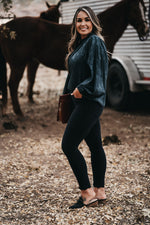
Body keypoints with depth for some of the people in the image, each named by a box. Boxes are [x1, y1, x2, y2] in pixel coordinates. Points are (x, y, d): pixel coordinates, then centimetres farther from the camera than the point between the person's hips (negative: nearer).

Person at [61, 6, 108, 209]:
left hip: (89, 102, -10)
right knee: (95, 145, 12)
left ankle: (87, 193, -3)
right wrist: (68, 92, 14)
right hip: (83, 102, 10)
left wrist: (82, 89, -18)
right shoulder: (79, 44, 16)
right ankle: (99, 191, 20)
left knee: (68, 145, -10)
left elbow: (98, 72, -19)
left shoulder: (95, 42, -12)